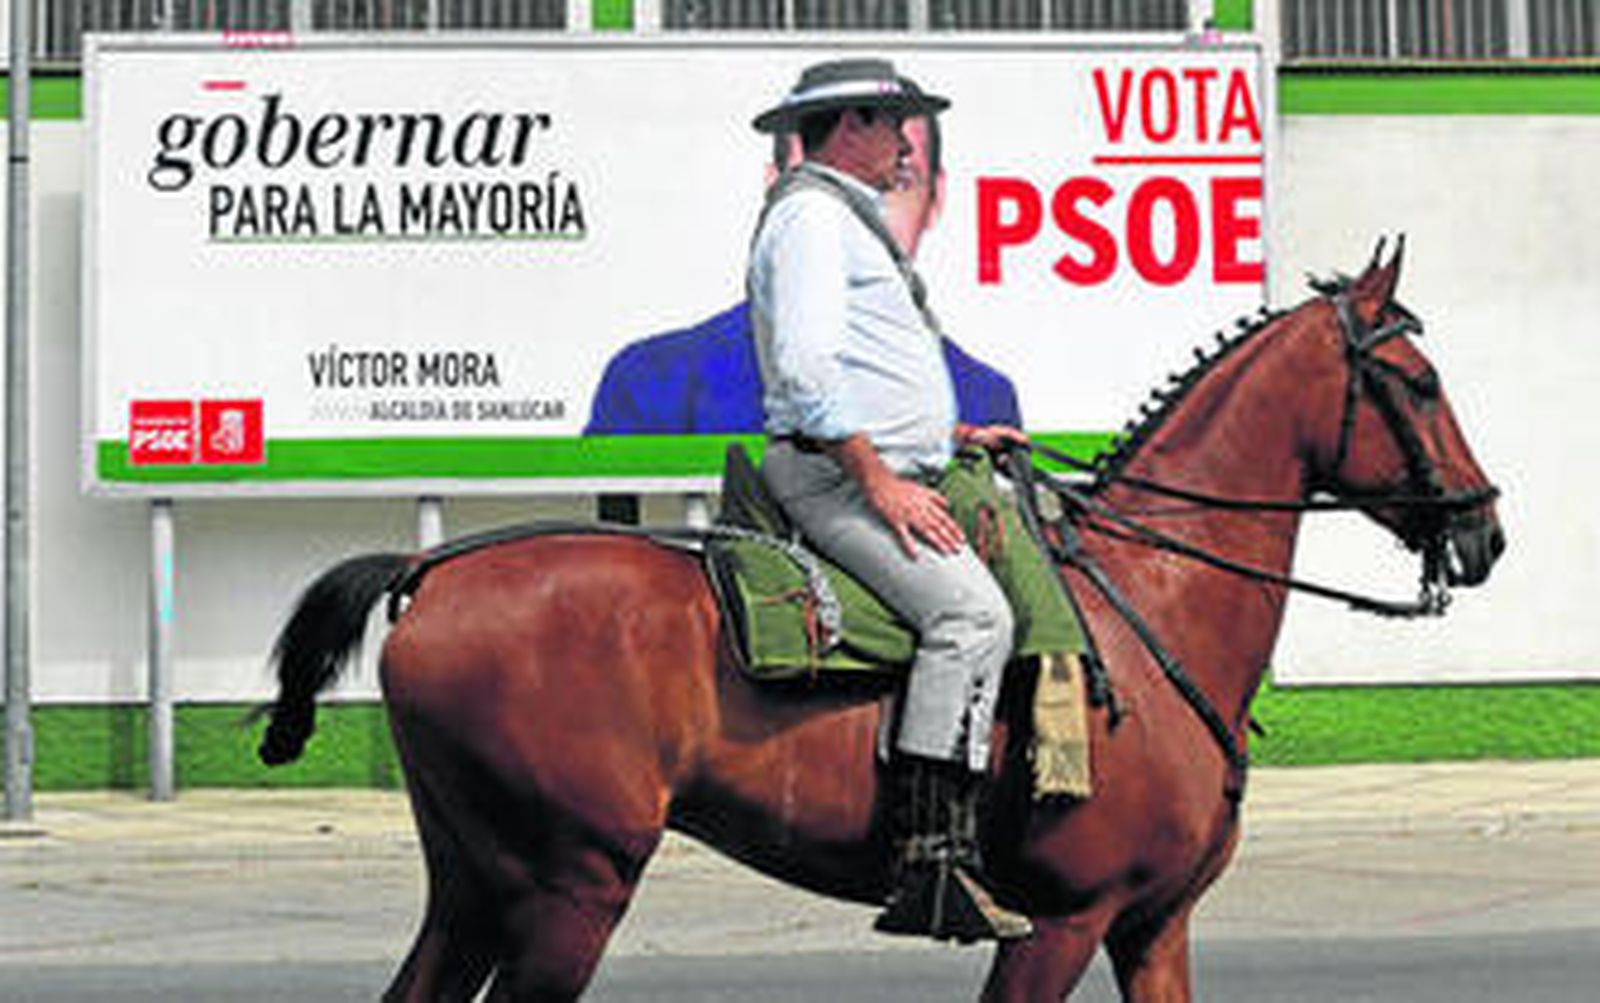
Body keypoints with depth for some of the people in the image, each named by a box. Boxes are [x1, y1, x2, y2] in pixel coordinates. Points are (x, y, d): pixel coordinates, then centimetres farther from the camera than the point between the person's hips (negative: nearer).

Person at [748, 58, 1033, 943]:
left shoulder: (850, 222, 27)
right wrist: (880, 480, -21)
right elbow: (806, 369, -20)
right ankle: (931, 864, -34)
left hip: (883, 471, 11)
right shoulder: (811, 215, -8)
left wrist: (951, 433, 22)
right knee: (970, 610, -27)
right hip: (835, 475, -11)